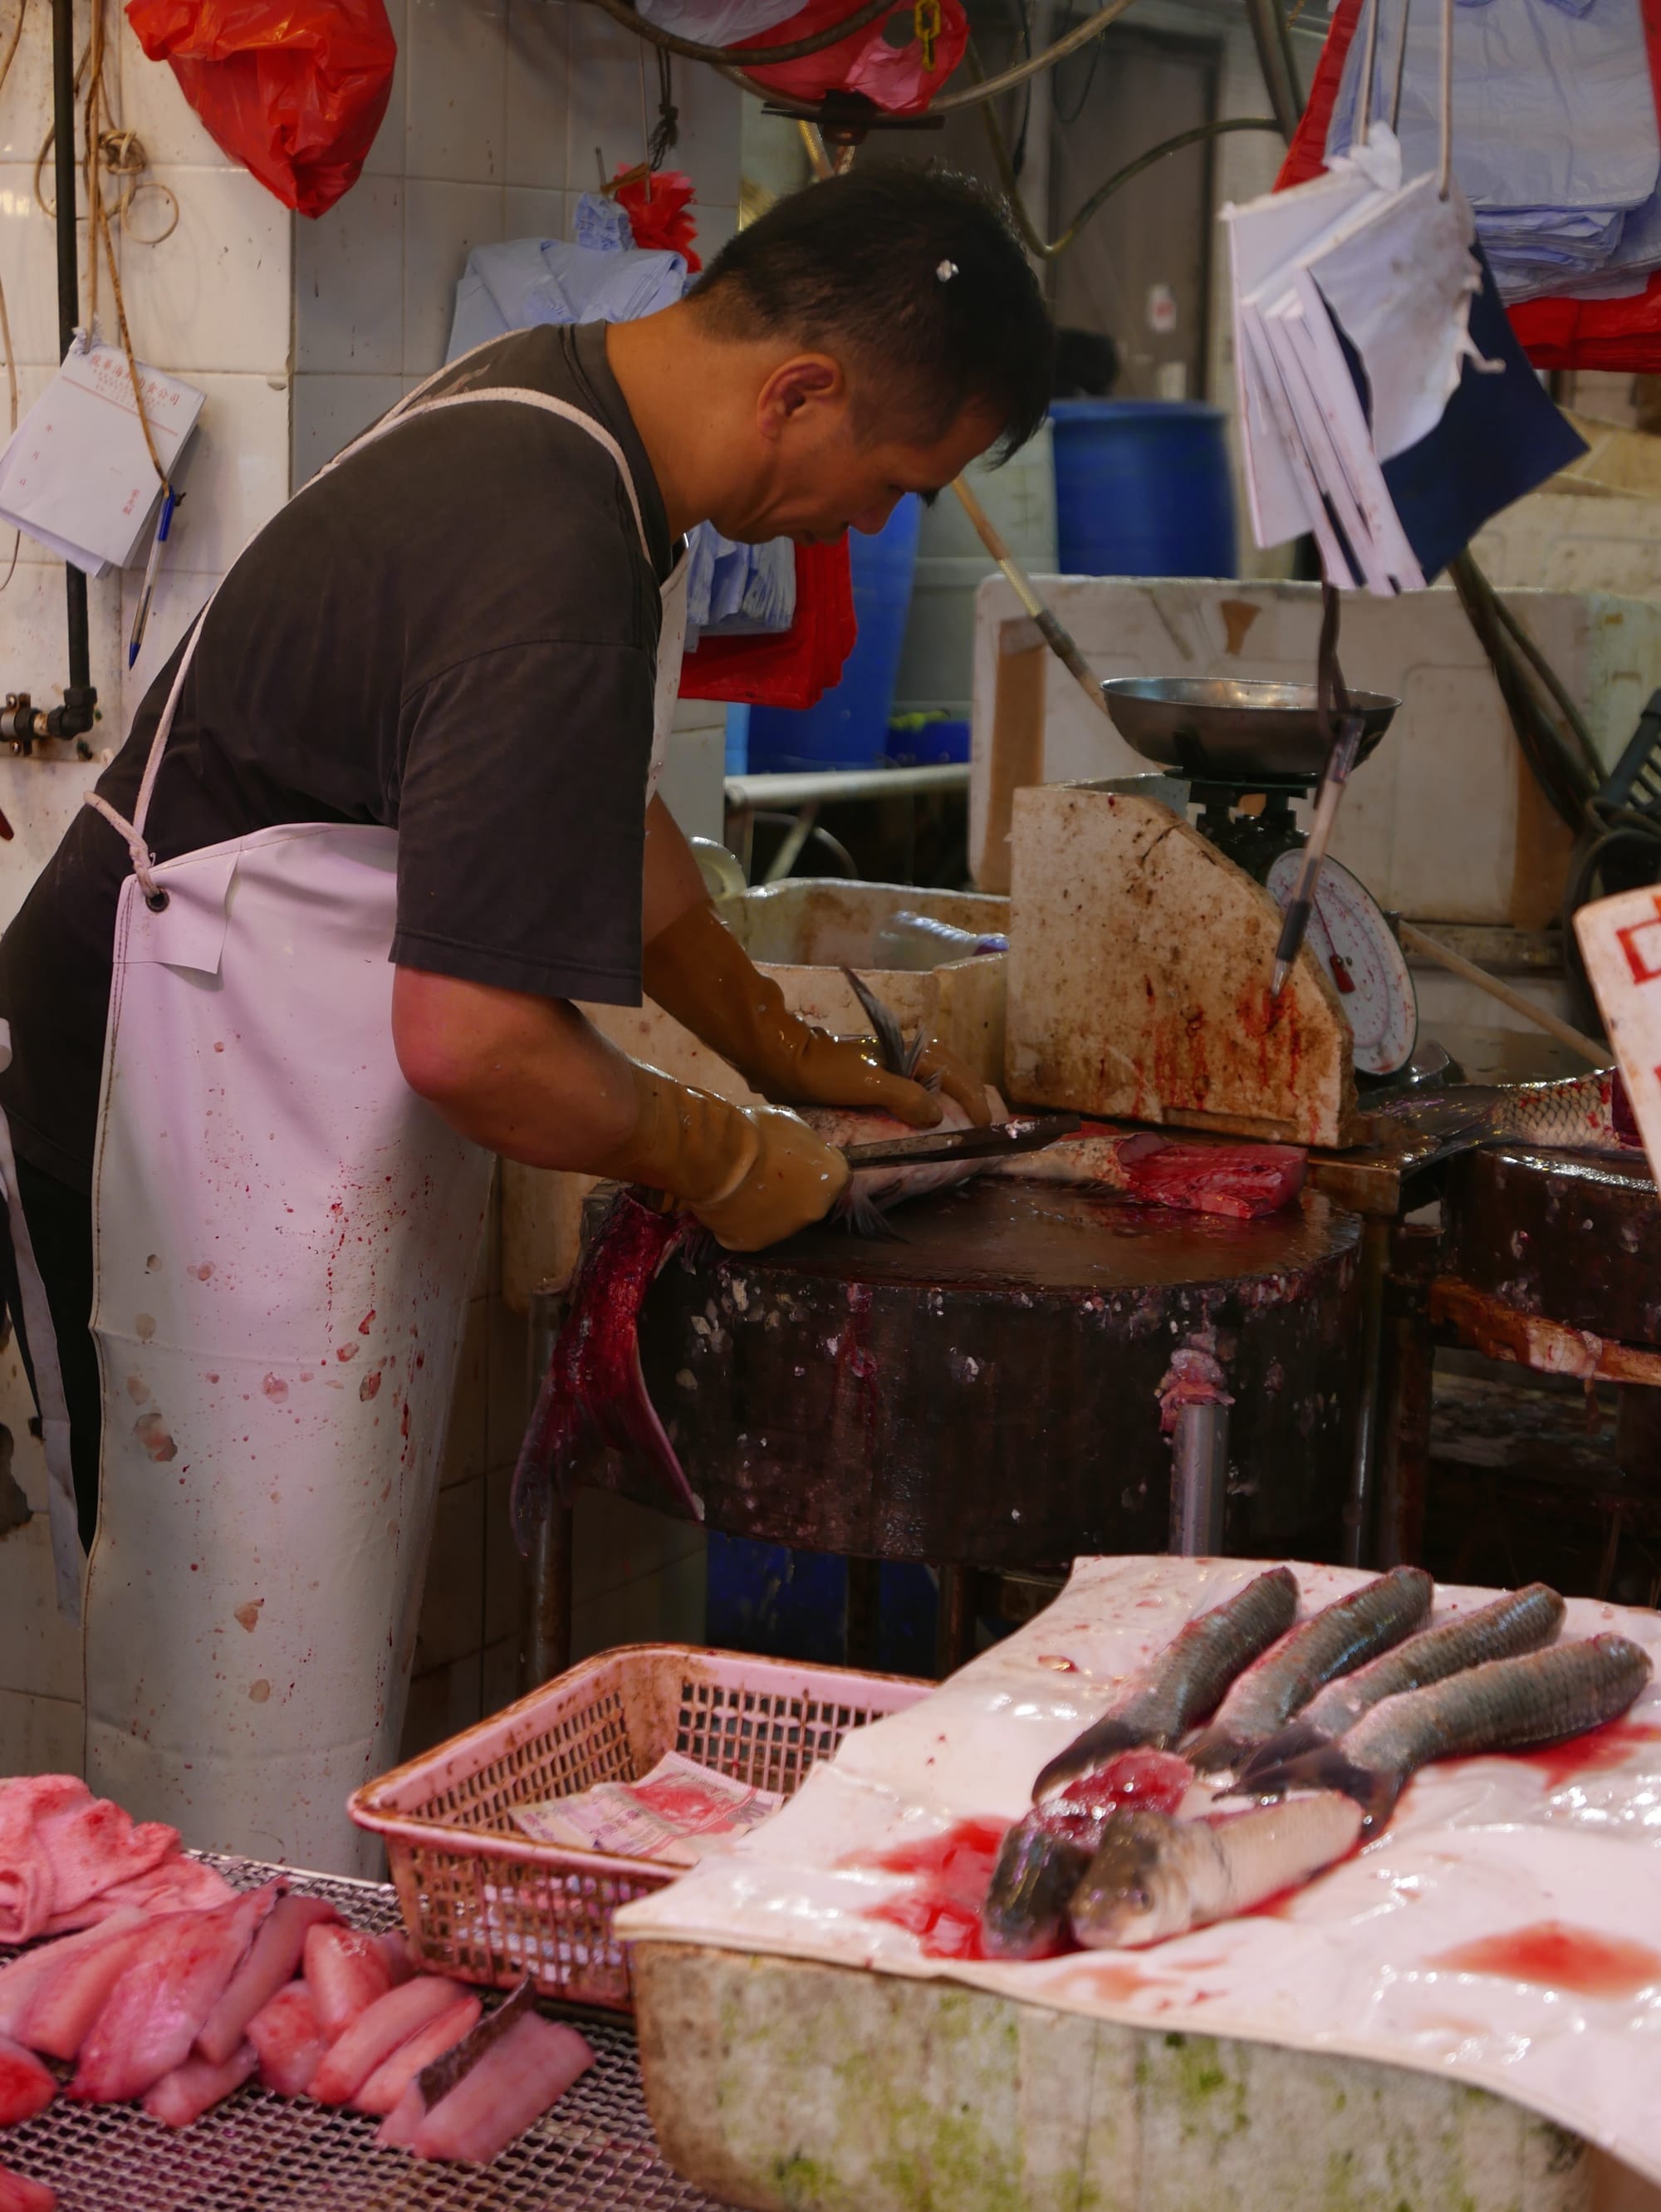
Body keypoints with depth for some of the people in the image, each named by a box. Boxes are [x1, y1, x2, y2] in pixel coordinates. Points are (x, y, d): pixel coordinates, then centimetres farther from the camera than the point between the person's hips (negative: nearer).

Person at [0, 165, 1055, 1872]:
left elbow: (603, 814, 20)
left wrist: (792, 1058, 21)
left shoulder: (560, 399, 6)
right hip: (207, 1124, -10)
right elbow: (474, 1042, -28)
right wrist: (721, 1166, -11)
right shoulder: (552, 576, -27)